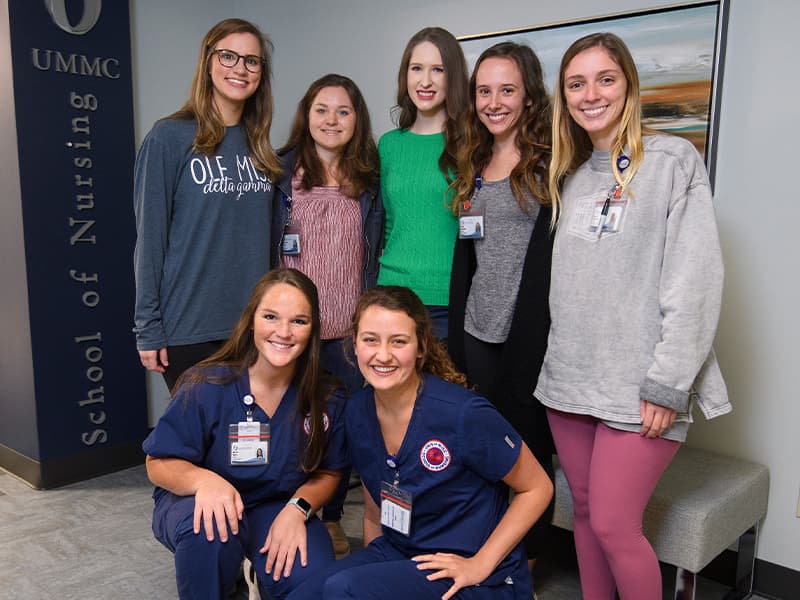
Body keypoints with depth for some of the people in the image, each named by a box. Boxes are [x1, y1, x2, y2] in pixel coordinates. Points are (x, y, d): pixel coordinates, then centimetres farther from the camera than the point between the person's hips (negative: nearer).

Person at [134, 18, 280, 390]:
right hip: (189, 329, -5)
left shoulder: (258, 145, 9)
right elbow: (150, 237, -8)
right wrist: (148, 330, -10)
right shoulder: (170, 137, -7)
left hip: (254, 325, 5)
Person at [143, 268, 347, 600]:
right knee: (209, 528, -37)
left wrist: (297, 508, -20)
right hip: (194, 502, -2)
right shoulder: (206, 385, -19)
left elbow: (327, 473, 2)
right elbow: (159, 463, -12)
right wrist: (204, 479, -34)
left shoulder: (326, 399, -10)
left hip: (277, 508, 2)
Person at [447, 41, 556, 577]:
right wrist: (457, 332, 13)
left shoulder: (550, 162, -6)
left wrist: (553, 331, -17)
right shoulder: (474, 164, 13)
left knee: (527, 450, 7)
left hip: (532, 331, -5)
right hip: (477, 330, 6)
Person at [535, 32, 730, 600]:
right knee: (586, 511, 13)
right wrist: (550, 357, 9)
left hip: (638, 385, -5)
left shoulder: (673, 159, -5)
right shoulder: (568, 174, 14)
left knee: (613, 526, -4)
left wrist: (667, 384, -15)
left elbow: (695, 278, -12)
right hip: (569, 378, 6)